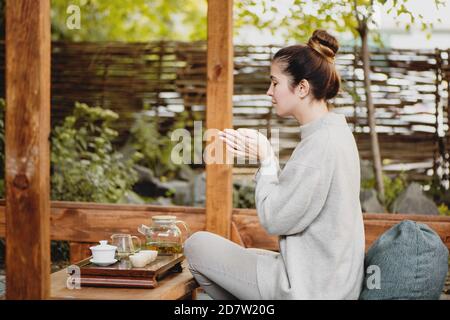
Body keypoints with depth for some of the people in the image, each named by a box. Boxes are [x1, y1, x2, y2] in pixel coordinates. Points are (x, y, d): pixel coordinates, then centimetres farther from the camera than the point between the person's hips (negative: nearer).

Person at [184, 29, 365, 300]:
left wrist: (266, 159, -9)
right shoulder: (334, 132, 9)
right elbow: (291, 201, 11)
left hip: (313, 288, -10)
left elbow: (275, 220, -19)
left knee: (197, 245, -1)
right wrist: (262, 155, 2)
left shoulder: (320, 144, -22)